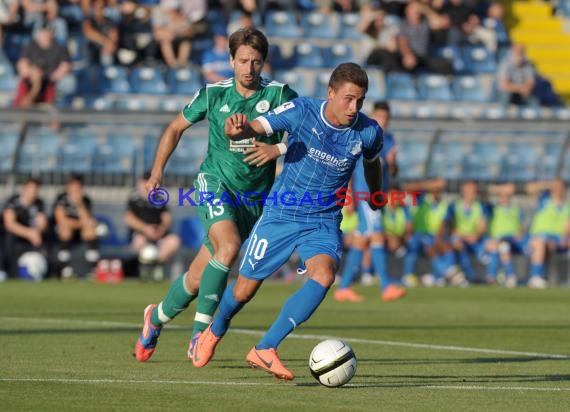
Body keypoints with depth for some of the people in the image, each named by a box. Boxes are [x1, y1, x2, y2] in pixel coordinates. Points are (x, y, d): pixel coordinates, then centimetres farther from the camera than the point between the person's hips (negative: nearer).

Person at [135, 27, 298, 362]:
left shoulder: (279, 95, -7)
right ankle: (201, 332, -23)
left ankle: (157, 318, 36)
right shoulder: (213, 94, -1)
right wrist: (158, 171, 4)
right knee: (229, 246, -31)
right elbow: (176, 128, 13)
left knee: (198, 278, 7)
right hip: (215, 181, -1)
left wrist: (278, 149, -27)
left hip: (254, 197, 1)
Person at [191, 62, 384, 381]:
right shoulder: (301, 111, -17)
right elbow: (255, 128, -22)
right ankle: (215, 333, 43)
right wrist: (238, 129, -46)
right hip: (281, 215, -1)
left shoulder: (369, 132, -10)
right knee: (245, 289, 8)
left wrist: (376, 197, 30)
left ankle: (264, 349, -21)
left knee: (323, 276, -28)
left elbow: (372, 162, 13)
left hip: (325, 223, 1)